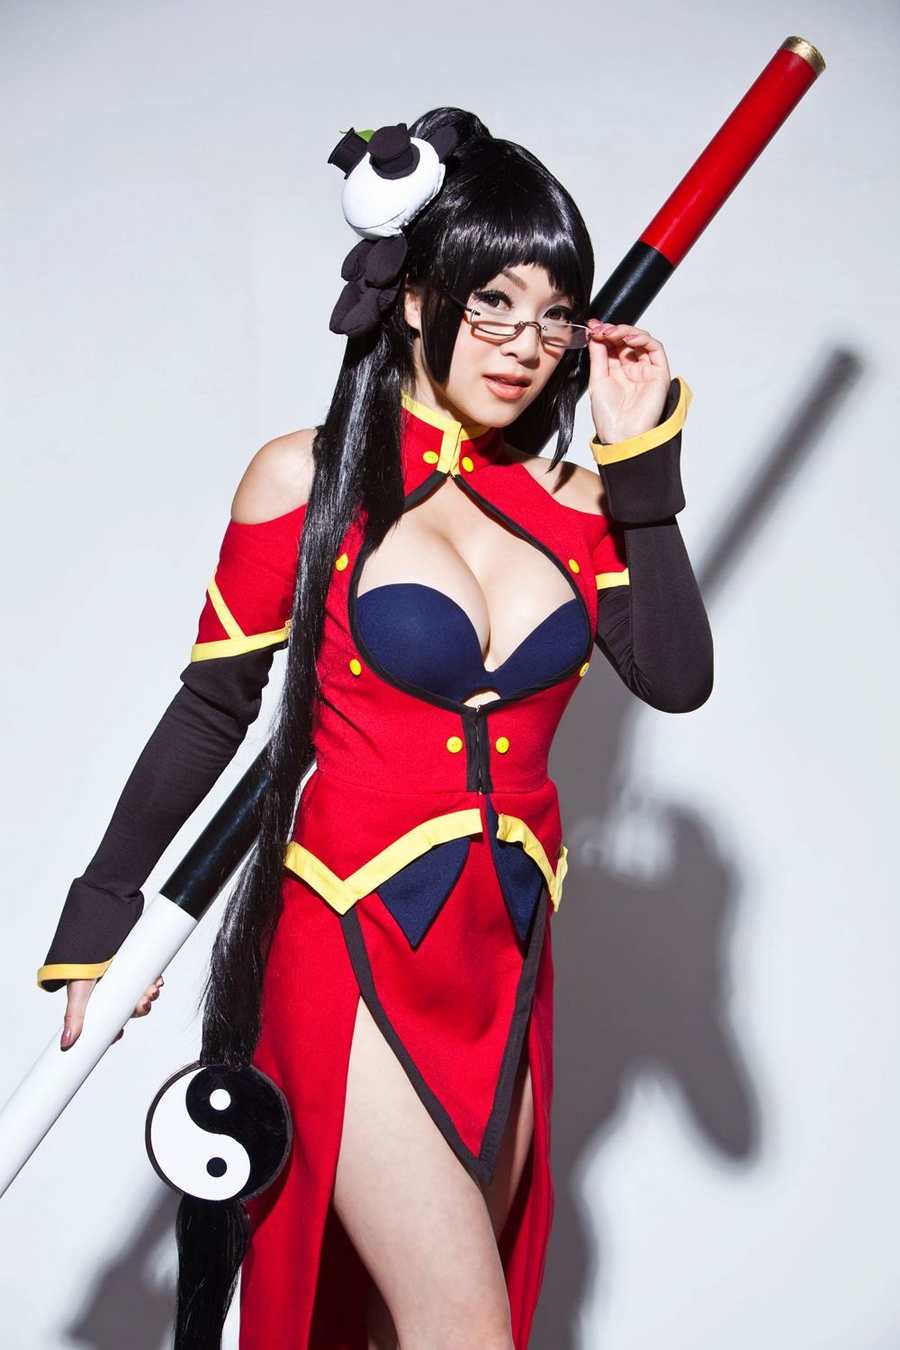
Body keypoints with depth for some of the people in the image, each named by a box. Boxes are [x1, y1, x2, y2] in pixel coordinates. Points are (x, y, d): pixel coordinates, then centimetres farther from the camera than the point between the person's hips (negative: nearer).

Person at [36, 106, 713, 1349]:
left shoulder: (574, 501, 4)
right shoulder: (309, 479, -5)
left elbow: (676, 679, -10)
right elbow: (213, 706, 1)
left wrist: (642, 462, -8)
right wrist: (105, 899, 3)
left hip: (508, 955, 4)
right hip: (354, 949, -4)